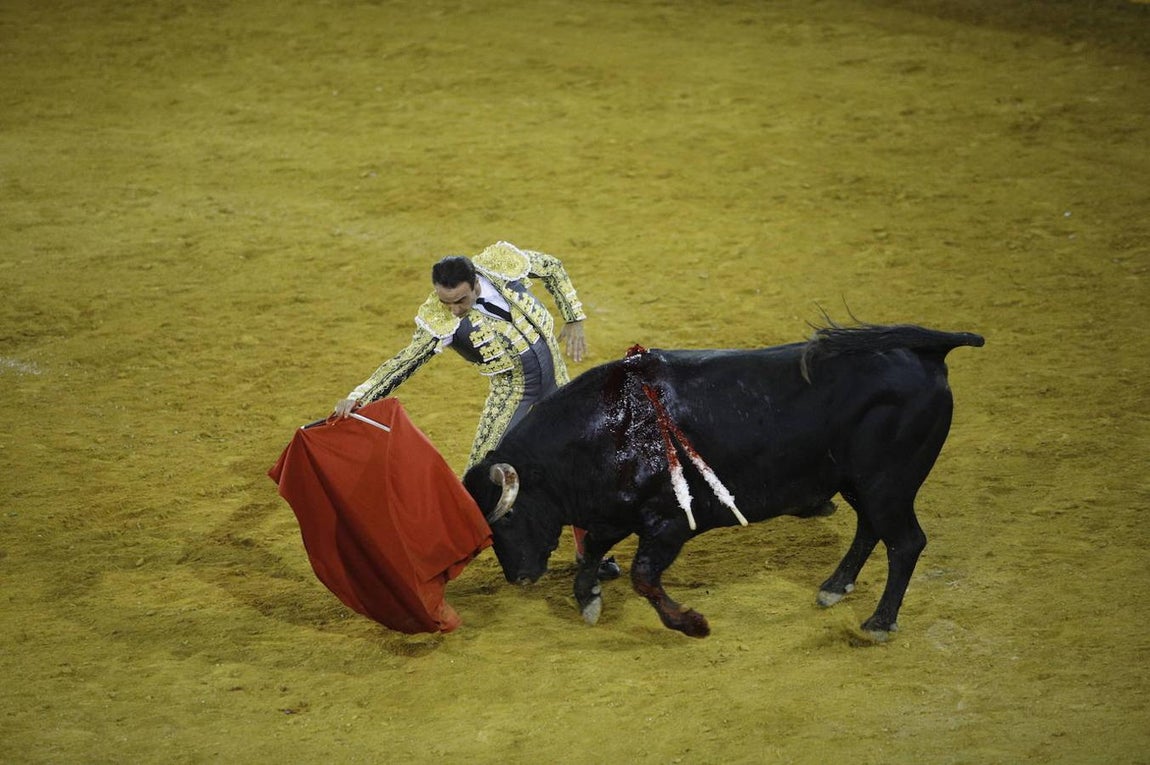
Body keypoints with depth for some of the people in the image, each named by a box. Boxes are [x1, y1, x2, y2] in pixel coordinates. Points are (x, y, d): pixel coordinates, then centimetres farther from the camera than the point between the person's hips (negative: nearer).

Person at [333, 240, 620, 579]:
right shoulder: (439, 321, -24)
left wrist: (574, 320, -3)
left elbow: (553, 268, -1)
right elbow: (404, 362, -24)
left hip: (554, 374, 3)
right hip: (512, 389, -3)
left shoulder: (501, 262, -19)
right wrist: (357, 398, -34)